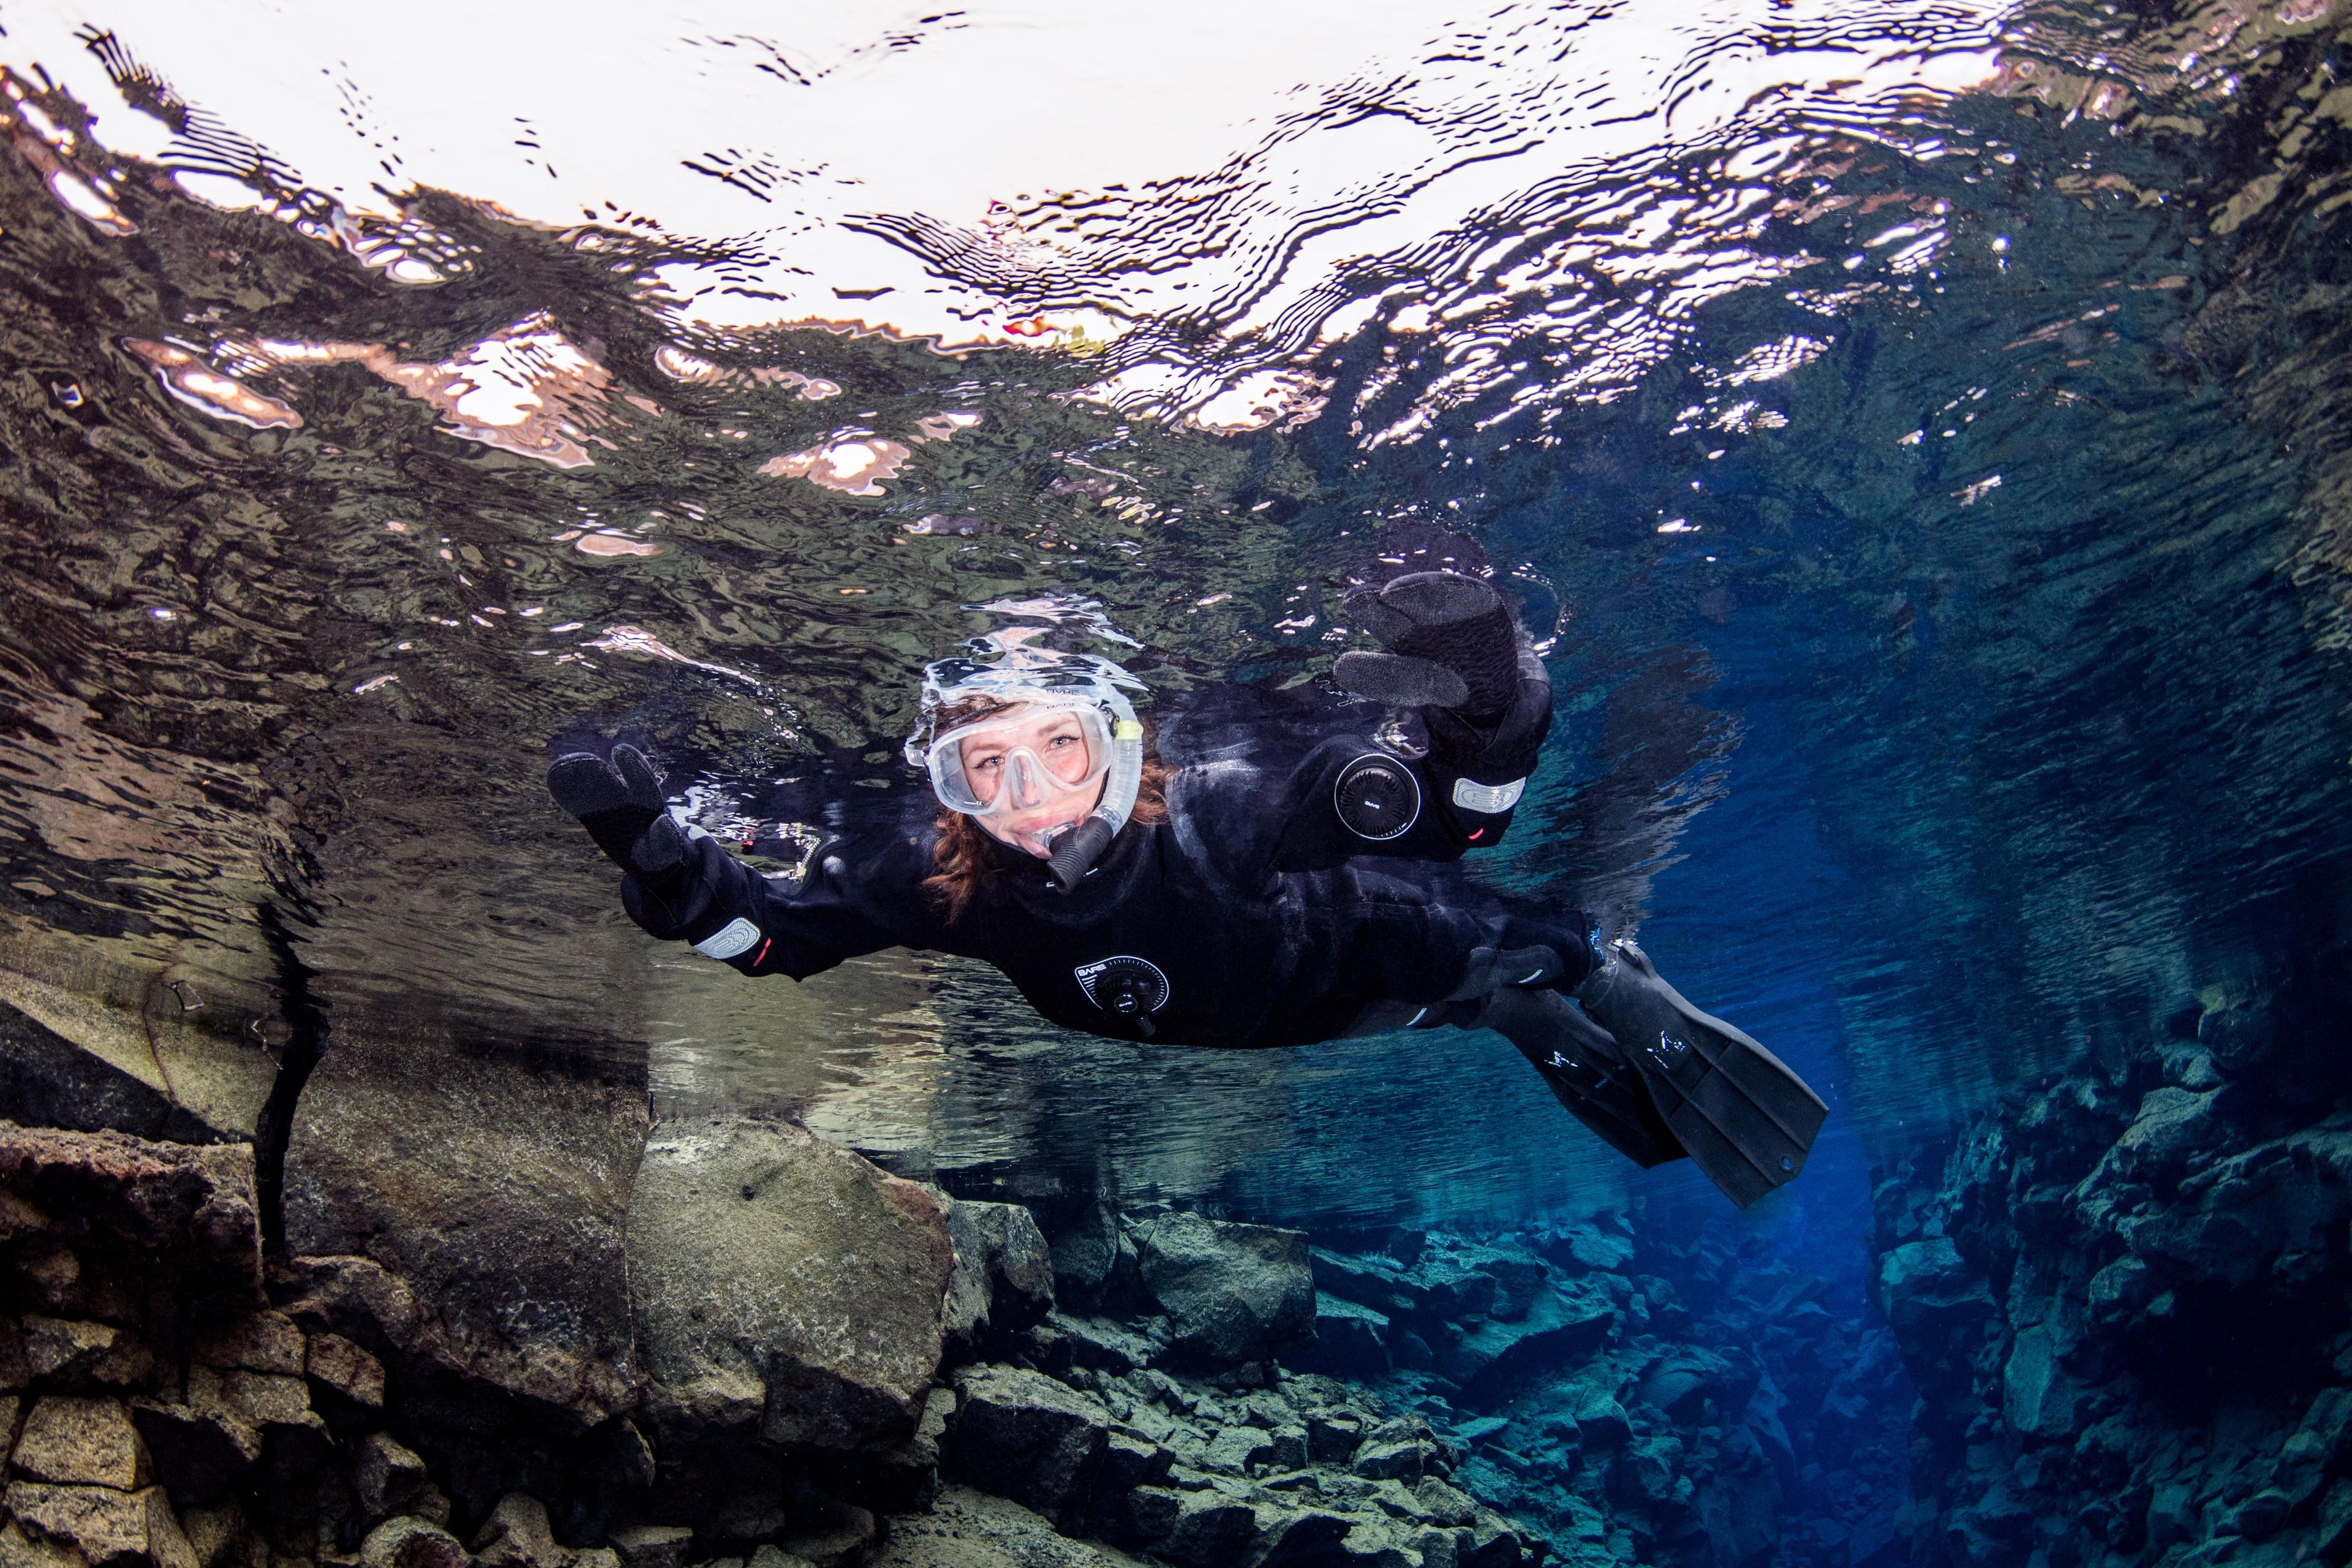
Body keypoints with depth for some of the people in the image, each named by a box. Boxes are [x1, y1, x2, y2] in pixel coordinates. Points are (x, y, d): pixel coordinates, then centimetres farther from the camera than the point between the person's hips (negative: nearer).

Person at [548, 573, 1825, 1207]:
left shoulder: (1221, 798, -46)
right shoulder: (936, 875, -35)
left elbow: (1461, 808, -45)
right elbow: (766, 930, -24)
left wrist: (1488, 712, -67)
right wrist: (654, 854, -42)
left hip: (1392, 952, -4)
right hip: (1240, 1014, 4)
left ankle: (1608, 987, 38)